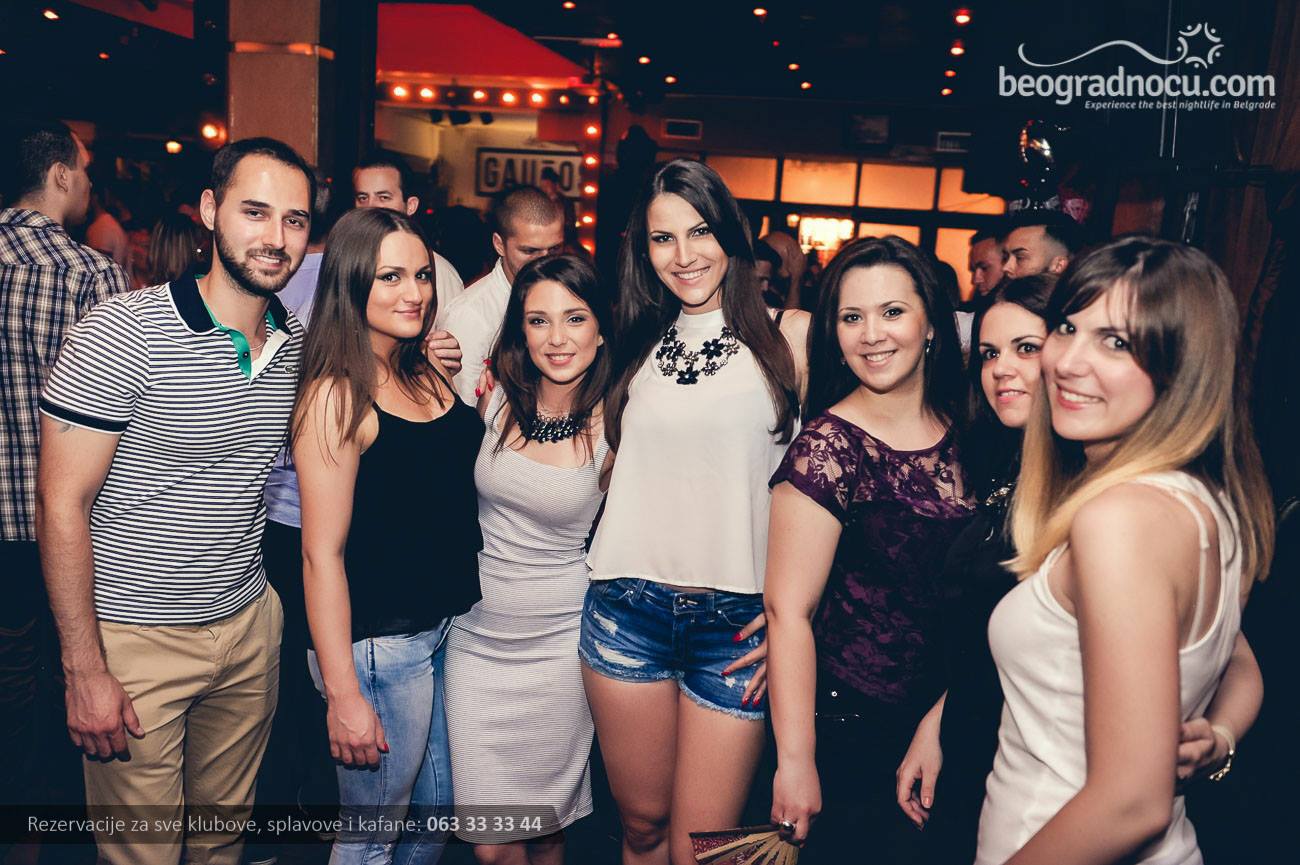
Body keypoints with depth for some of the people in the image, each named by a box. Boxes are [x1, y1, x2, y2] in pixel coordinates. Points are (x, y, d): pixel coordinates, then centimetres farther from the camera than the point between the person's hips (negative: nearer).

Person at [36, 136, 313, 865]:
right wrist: (85, 671, -14)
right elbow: (62, 504, -14)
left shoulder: (300, 345, 1)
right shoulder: (122, 333, -16)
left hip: (251, 624, 5)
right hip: (134, 638, -4)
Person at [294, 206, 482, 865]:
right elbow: (322, 553, -17)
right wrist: (342, 695, -16)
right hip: (380, 645, -7)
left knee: (437, 812, 22)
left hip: (450, 626, 7)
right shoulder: (336, 395, -17)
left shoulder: (430, 372, 5)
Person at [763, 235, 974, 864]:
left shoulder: (962, 432, 0)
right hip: (850, 726, -5)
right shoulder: (830, 446, -18)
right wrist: (796, 760, -19)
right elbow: (789, 611, -19)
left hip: (945, 719, 6)